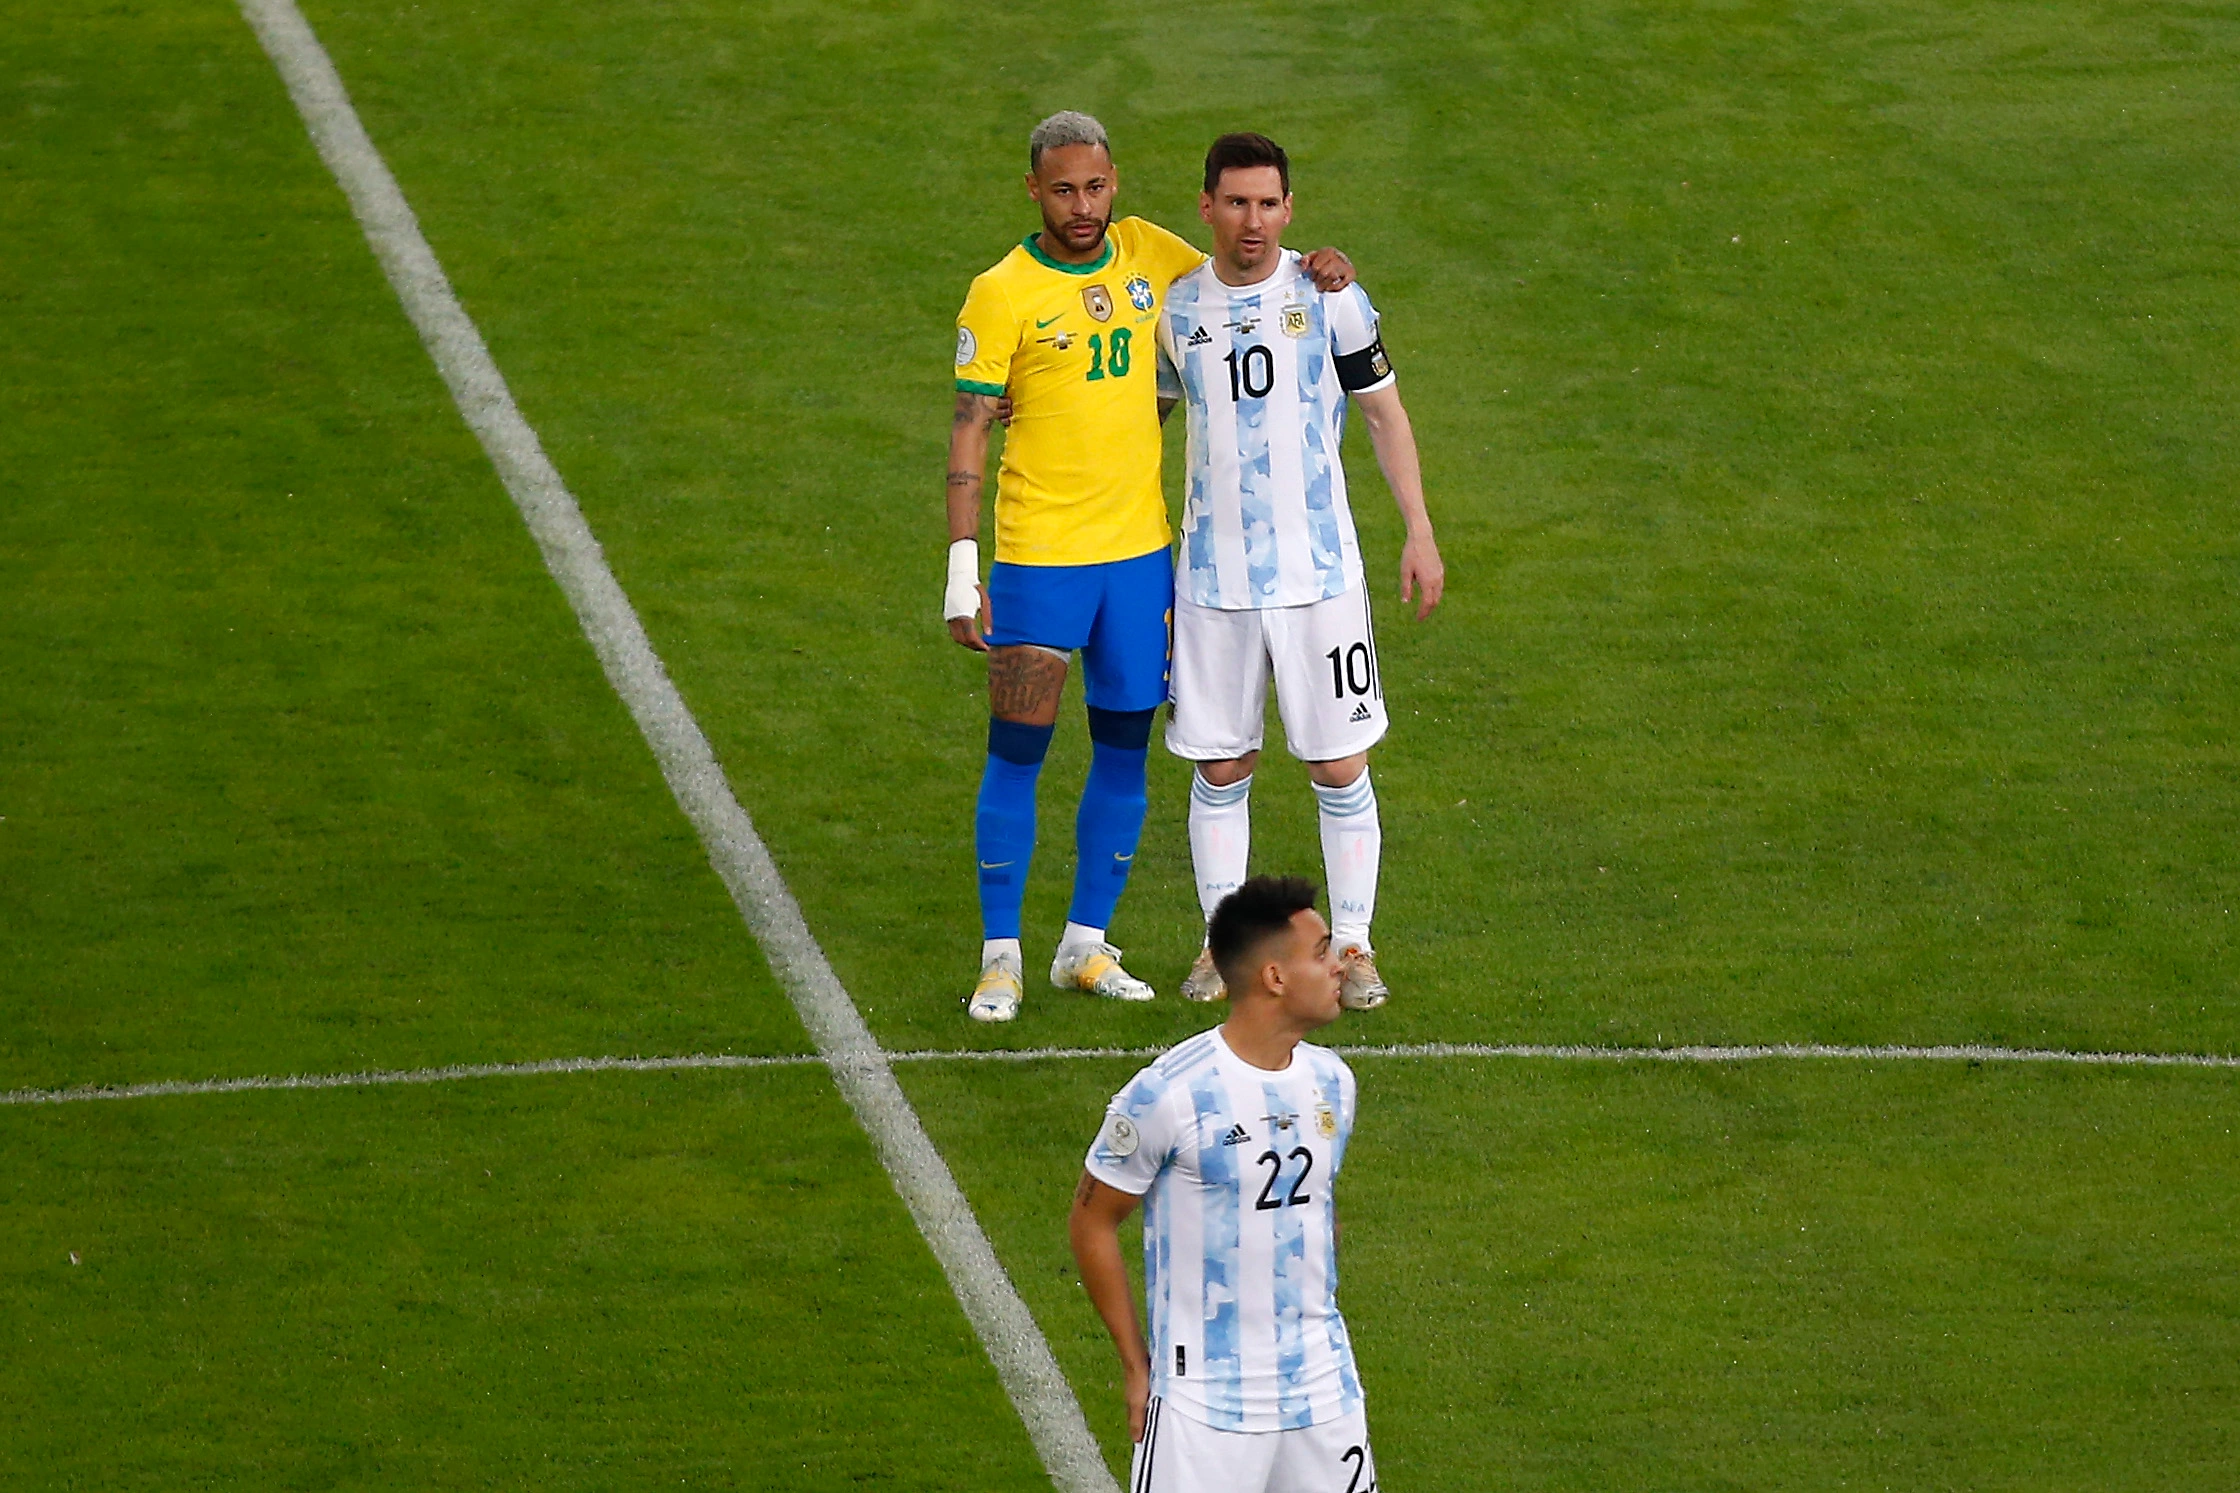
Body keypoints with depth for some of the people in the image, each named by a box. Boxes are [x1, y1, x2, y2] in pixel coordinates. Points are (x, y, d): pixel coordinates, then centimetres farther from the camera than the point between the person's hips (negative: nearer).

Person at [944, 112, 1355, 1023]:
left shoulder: (1147, 254, 5)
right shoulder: (1002, 295, -9)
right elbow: (968, 433, -10)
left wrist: (1316, 272, -1)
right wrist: (963, 571, -16)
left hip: (1141, 550, 5)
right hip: (1039, 554, -5)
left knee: (1122, 752, 10)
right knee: (1017, 753, -3)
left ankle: (1085, 946, 20)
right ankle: (1000, 958, 5)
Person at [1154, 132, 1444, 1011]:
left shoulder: (1329, 297, -3)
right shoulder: (1175, 309, 3)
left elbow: (1385, 412, 3)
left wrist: (1420, 532, -2)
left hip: (1319, 569, -2)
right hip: (1212, 574, 2)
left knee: (1339, 766, -1)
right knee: (1220, 768, 6)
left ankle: (1352, 945, 9)